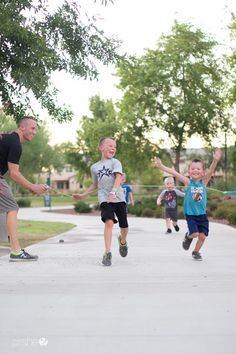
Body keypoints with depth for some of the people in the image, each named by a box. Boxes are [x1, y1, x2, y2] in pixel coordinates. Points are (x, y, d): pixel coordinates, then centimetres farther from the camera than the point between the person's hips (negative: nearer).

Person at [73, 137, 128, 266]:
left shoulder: (115, 162, 0)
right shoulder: (94, 167, 12)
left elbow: (119, 177, -17)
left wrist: (113, 192, -34)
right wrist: (82, 195, 20)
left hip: (119, 198, 0)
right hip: (104, 199, 1)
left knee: (124, 227, 6)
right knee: (109, 222, -23)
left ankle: (122, 241, 42)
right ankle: (107, 253, -17)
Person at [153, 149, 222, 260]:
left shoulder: (204, 182, -3)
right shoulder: (188, 182, -7)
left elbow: (210, 171, -21)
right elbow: (174, 173, -15)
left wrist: (215, 160, -39)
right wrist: (161, 166, -25)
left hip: (202, 214, 2)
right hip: (190, 214, -2)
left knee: (203, 236, 1)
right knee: (195, 233, -15)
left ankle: (196, 251, 30)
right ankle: (188, 236, 23)